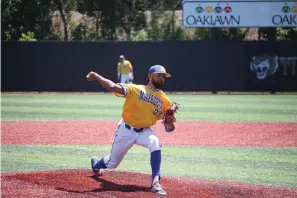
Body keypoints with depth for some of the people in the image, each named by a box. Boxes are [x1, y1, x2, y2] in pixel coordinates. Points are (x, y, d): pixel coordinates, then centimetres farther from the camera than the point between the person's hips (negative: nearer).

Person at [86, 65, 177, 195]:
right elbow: (114, 87, -27)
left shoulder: (165, 101, -4)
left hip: (144, 131, 2)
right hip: (126, 130, -2)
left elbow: (168, 128, -3)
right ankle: (96, 164, 52)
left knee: (155, 143, -33)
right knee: (112, 163, 14)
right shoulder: (136, 90, -15)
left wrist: (170, 122, -26)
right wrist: (96, 76, -36)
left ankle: (156, 182, -34)